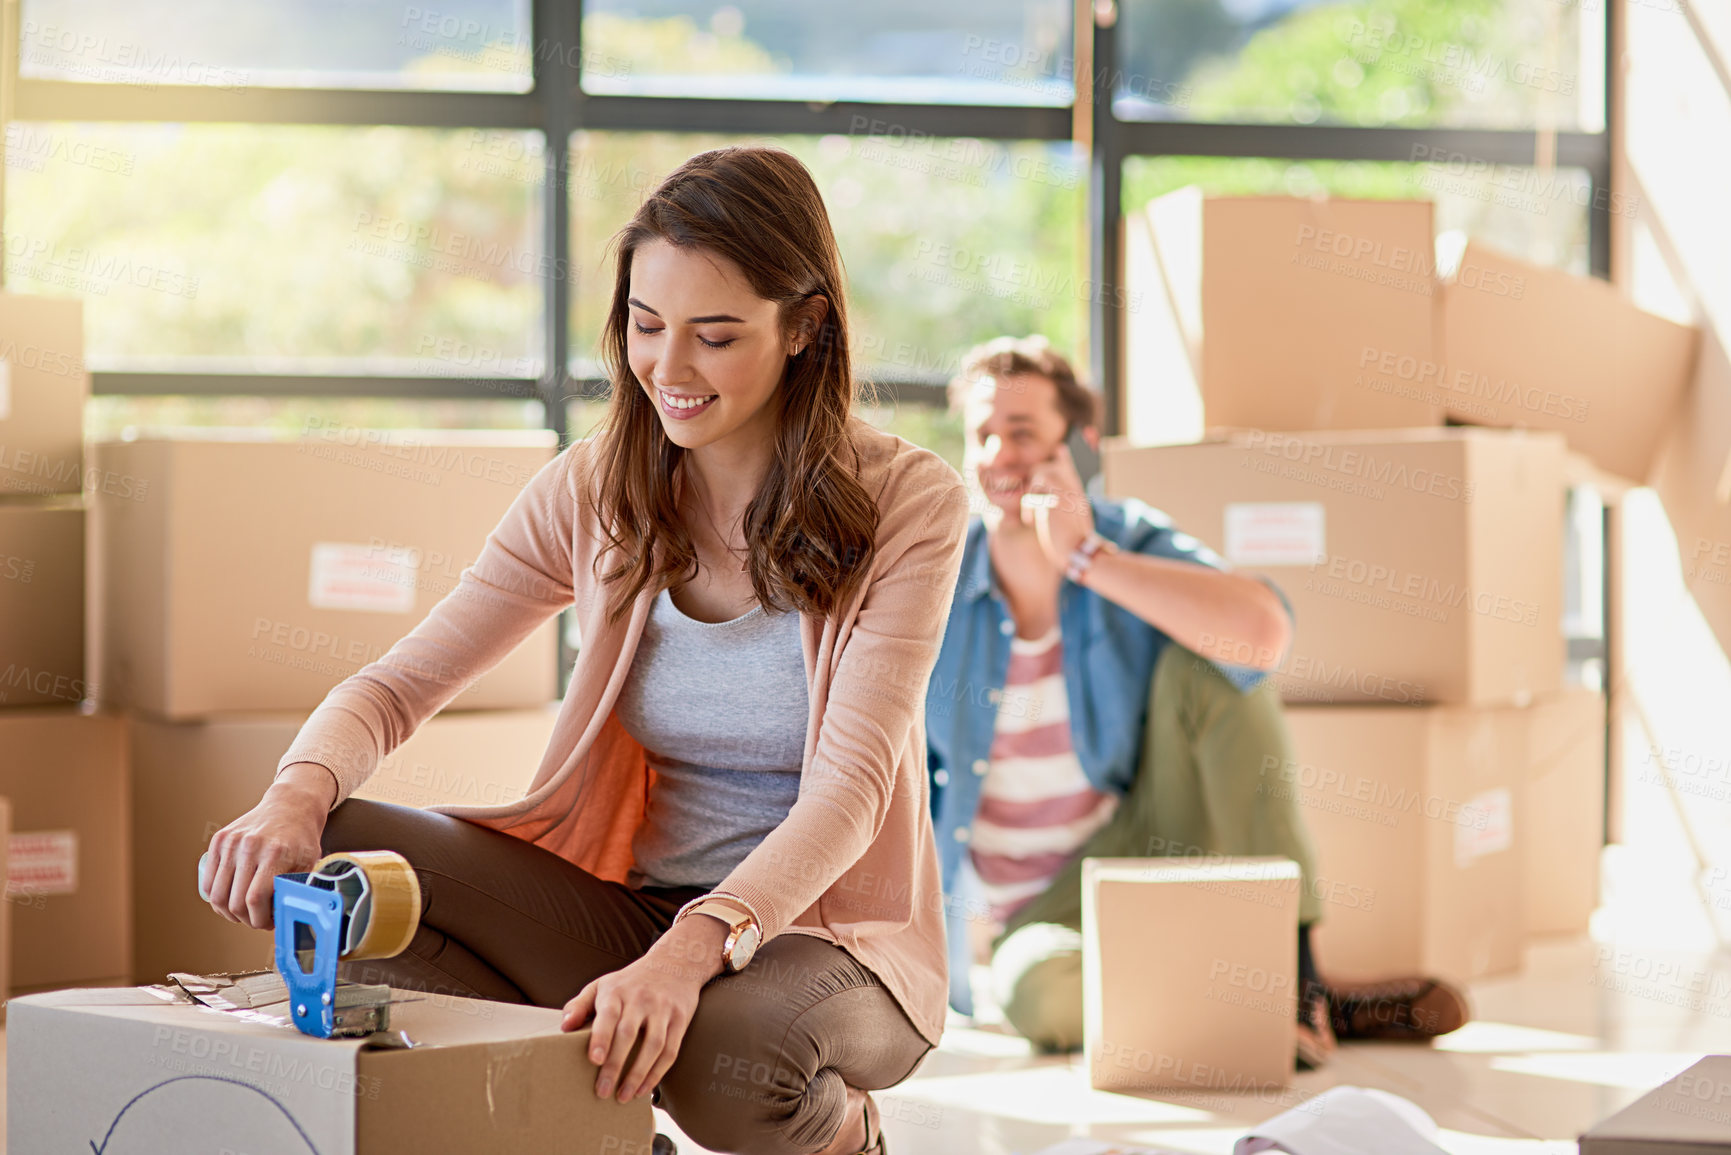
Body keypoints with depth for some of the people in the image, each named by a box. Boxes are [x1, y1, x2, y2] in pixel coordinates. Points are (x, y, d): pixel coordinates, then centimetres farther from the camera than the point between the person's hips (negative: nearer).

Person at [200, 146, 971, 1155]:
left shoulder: (907, 505, -11)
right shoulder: (594, 492, 0)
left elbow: (849, 791, -20)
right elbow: (396, 687, -1)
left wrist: (693, 951, -38)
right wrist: (299, 795, -25)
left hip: (827, 929, -3)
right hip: (628, 912, 4)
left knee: (730, 1048, -39)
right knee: (331, 853, -19)